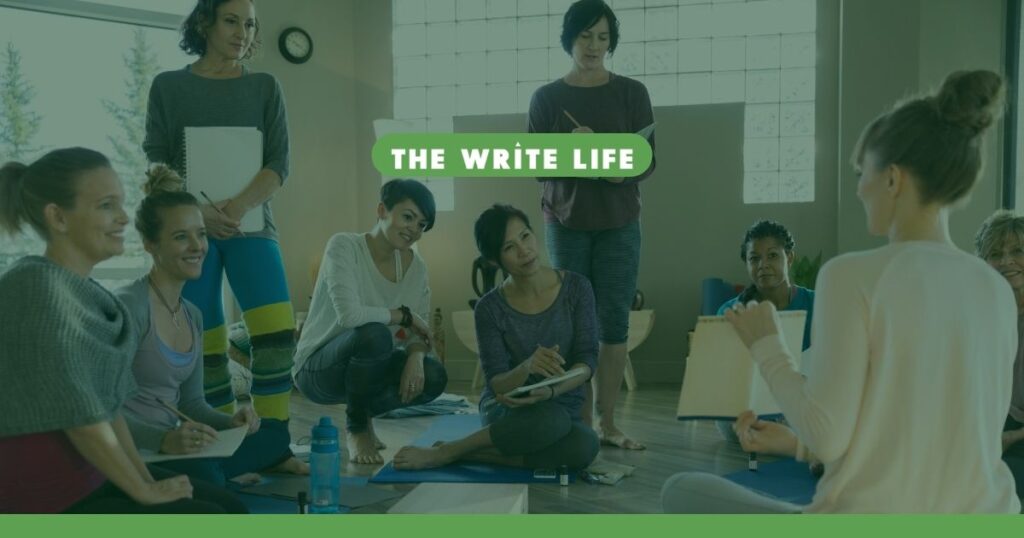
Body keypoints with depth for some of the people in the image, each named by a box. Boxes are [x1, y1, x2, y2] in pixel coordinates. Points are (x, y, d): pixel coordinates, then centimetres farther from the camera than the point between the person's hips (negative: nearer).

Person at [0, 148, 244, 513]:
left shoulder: (84, 291, 9)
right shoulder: (37, 287, -20)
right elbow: (79, 416, -21)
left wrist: (146, 479, 5)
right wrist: (143, 491, -12)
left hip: (89, 477, 9)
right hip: (45, 499, -9)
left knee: (229, 508, 5)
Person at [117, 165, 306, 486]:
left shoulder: (192, 316, 12)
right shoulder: (129, 306, -15)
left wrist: (229, 423, -5)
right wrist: (163, 440, -38)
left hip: (174, 445, 8)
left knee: (276, 433, 7)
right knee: (203, 476, -33)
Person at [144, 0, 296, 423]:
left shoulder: (264, 87, 9)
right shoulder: (169, 86, 7)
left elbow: (280, 163, 1)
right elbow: (155, 162, 2)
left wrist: (239, 206, -16)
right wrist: (197, 209, -16)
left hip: (251, 224, 0)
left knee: (277, 332, -16)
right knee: (204, 344, -1)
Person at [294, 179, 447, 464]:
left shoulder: (414, 265, -1)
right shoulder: (344, 246, -20)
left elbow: (419, 331, -2)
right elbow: (349, 314, -33)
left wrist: (416, 357, -25)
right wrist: (403, 315, -20)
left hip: (365, 368, 6)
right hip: (318, 369, -6)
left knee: (433, 376, -21)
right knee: (375, 334, -36)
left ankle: (365, 412, 10)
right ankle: (356, 428, -10)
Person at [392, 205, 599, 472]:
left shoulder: (576, 288, -7)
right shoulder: (490, 308, -10)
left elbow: (587, 360, -9)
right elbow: (497, 384, -12)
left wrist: (552, 390, -29)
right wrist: (527, 366, -35)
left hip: (564, 406, 2)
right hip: (506, 410, -2)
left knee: (584, 446, -36)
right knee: (551, 419, -39)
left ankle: (469, 452, -16)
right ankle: (444, 452, -18)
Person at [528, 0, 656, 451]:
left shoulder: (632, 93, 4)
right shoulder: (546, 98, 4)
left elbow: (649, 159, 1)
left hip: (619, 223, 1)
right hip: (566, 223, 0)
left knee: (614, 322, 0)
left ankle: (608, 422, 7)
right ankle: (582, 422, 6)